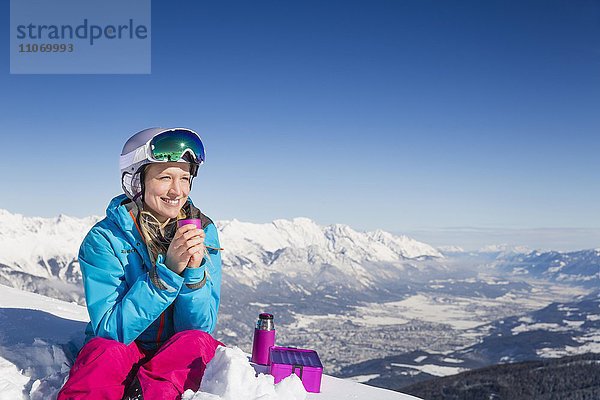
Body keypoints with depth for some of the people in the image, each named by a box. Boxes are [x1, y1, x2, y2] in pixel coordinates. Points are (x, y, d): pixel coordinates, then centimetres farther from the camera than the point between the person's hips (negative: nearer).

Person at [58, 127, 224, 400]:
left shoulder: (203, 231, -7)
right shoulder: (104, 239, -14)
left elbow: (201, 326, -9)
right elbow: (112, 330, -21)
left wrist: (194, 271, -28)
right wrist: (168, 269, -31)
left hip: (178, 357, 3)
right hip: (114, 350, -2)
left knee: (197, 342, -30)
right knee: (107, 351, -35)